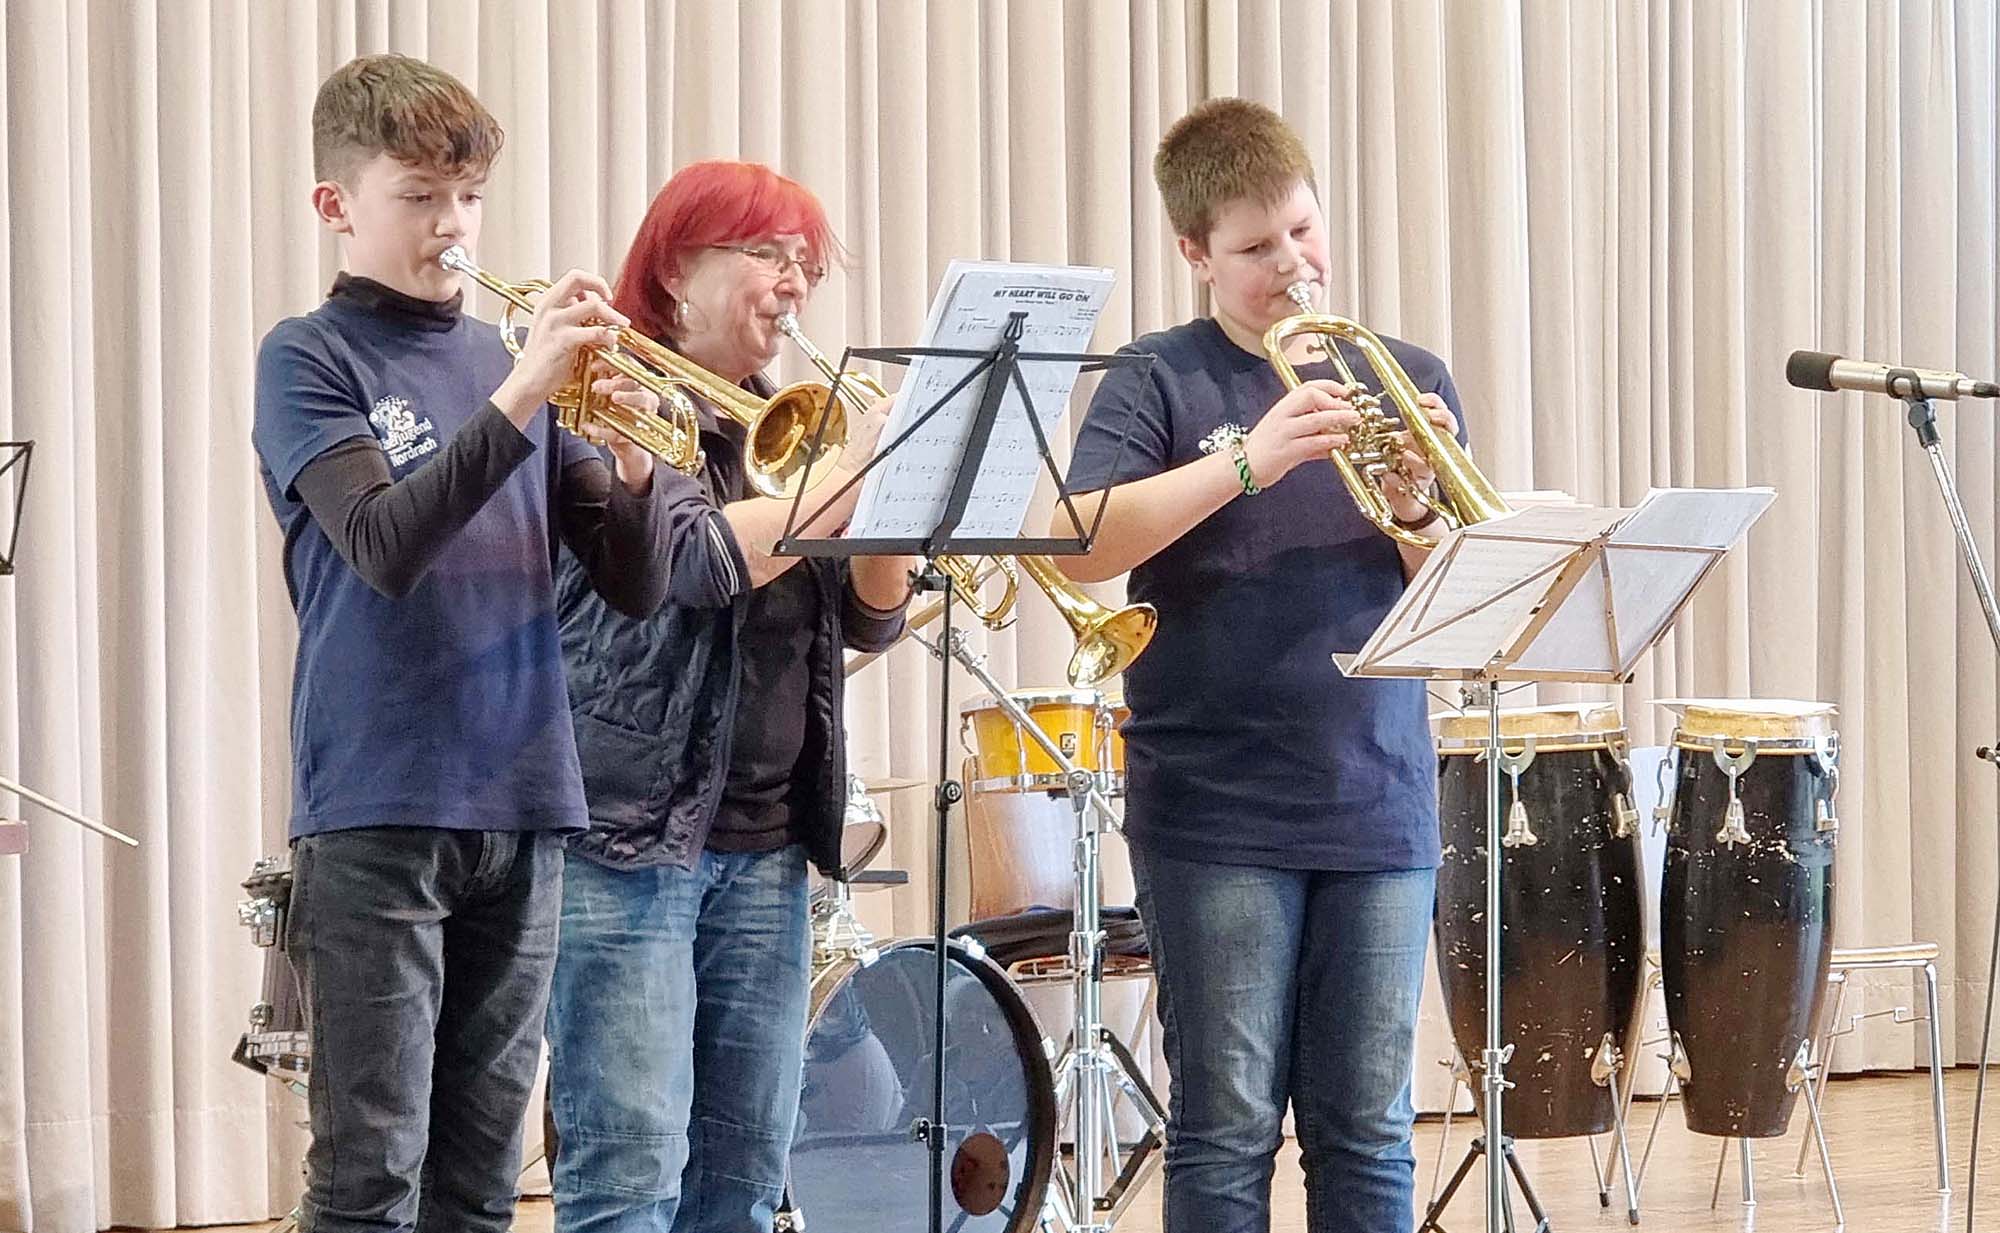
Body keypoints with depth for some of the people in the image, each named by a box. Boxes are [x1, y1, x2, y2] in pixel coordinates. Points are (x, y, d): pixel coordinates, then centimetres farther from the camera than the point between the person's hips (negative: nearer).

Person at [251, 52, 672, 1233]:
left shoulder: (513, 359, 12)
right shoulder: (310, 358, -1)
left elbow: (635, 585, 9)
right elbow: (385, 547, -17)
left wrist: (634, 460, -10)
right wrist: (520, 394, -24)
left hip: (522, 805, 5)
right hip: (377, 812, -5)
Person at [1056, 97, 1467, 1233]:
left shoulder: (1406, 380, 9)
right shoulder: (1162, 383, 1)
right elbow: (1079, 550, -14)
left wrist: (1417, 508, -14)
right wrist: (1249, 461, -22)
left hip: (1380, 808, 3)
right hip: (1217, 816, -2)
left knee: (1369, 1135, 5)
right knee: (1226, 1132, 0)